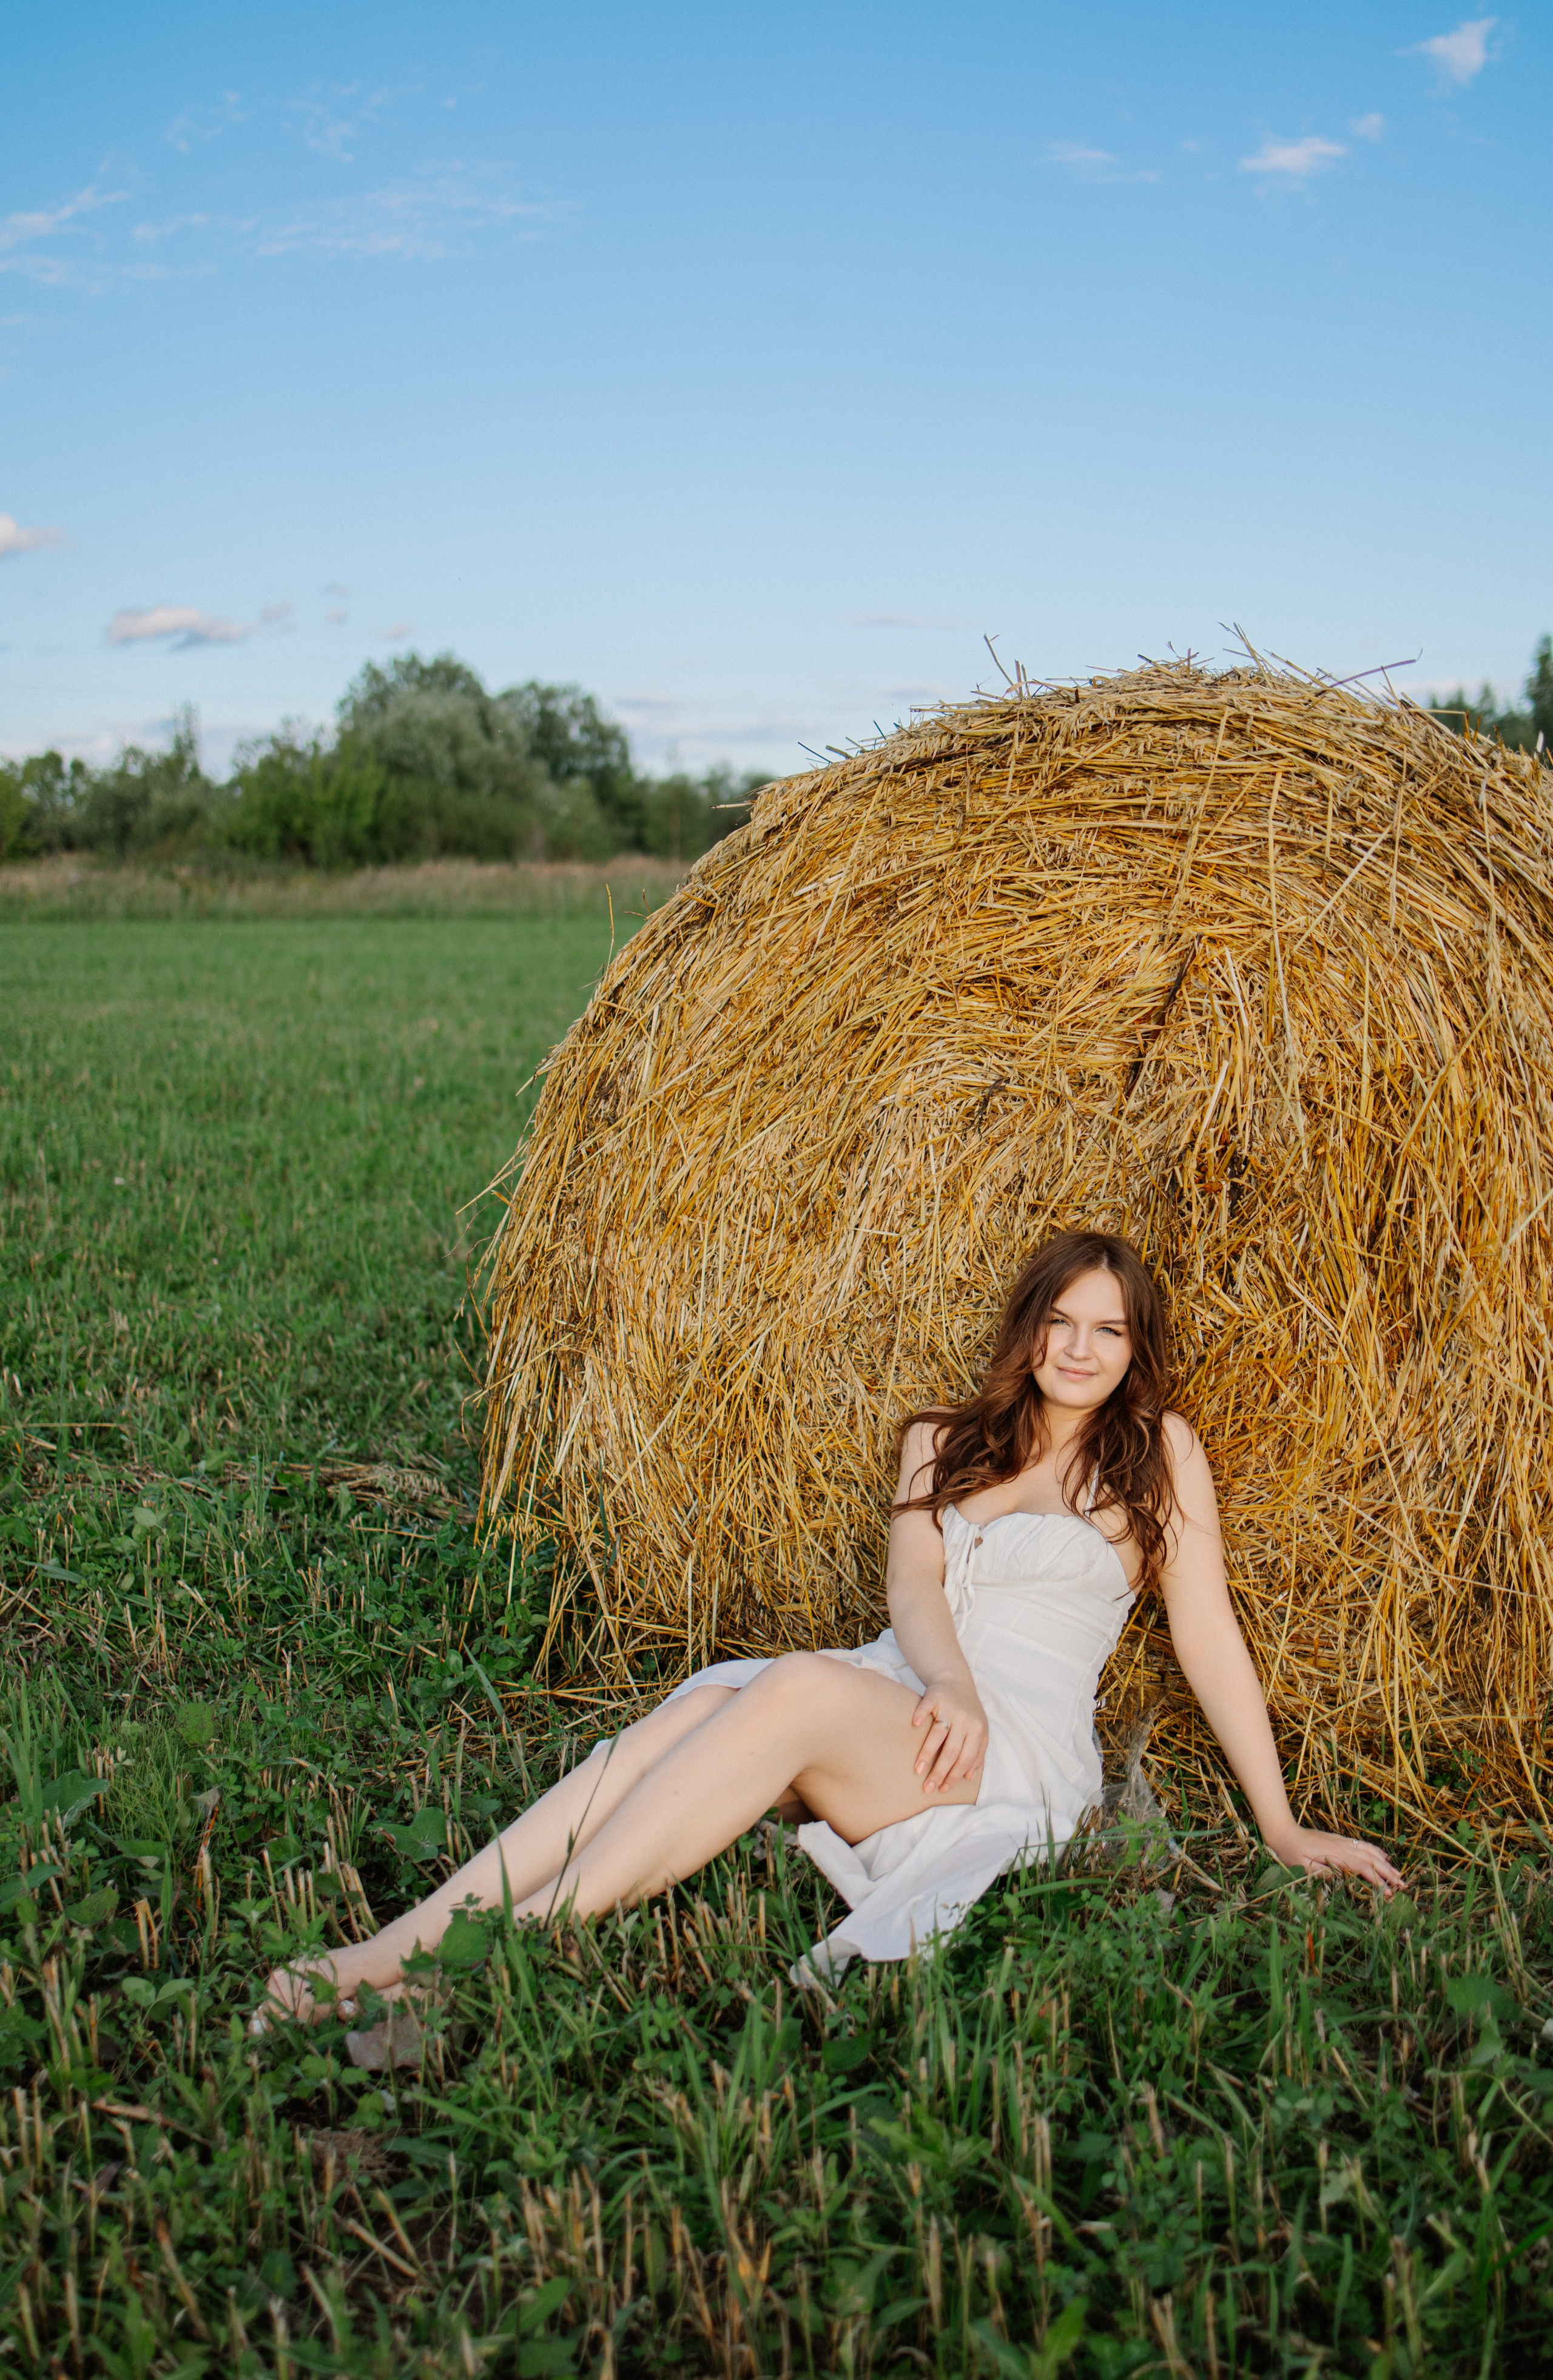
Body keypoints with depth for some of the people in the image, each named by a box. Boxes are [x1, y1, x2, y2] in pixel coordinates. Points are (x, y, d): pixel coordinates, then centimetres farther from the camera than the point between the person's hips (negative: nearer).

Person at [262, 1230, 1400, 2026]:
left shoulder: (1157, 1452, 8)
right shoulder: (943, 1441, 17)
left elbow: (1209, 1635, 5)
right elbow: (914, 1588, 2)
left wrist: (1284, 1828, 2)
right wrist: (952, 1686, -19)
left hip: (1025, 1755, -4)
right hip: (904, 1697, 4)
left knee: (800, 1689, -34)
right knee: (703, 1705, -29)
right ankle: (412, 1937, -39)